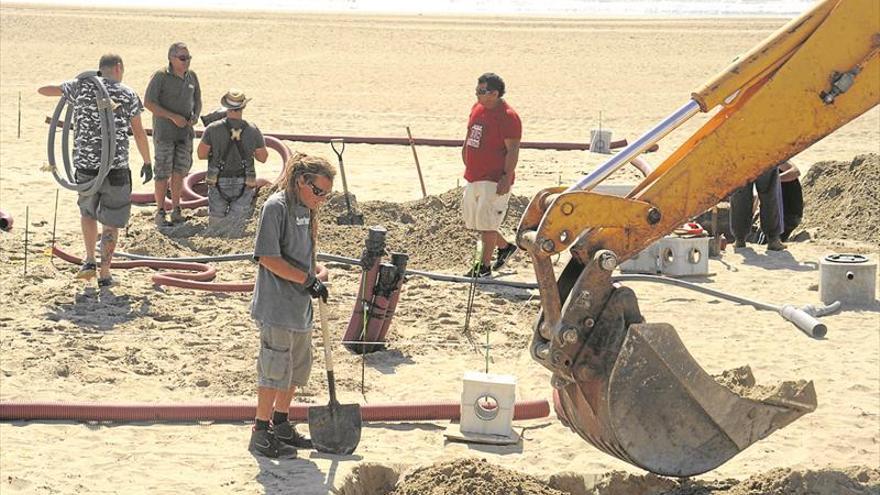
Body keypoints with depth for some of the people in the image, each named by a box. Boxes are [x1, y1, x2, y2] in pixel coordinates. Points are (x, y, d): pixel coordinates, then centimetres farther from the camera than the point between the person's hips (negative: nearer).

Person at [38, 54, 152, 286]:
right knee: (111, 221, 8)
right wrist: (147, 163, 13)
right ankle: (104, 273, 8)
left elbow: (43, 90, 13)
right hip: (116, 167, -2)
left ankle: (90, 261, 17)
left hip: (85, 164, 2)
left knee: (87, 211, 26)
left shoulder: (81, 86, 3)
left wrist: (69, 90, 28)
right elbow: (139, 133, 1)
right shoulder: (128, 95, -1)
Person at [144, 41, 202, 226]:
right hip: (164, 132, -5)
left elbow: (197, 101, 16)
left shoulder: (192, 76, 4)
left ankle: (176, 210, 17)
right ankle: (160, 213, 7)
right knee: (163, 173, -2)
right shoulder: (160, 76, -12)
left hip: (185, 132, 5)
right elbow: (148, 102, -15)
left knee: (180, 171, 7)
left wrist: (195, 117, -5)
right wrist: (173, 117, -20)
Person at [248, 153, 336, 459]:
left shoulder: (306, 211, 13)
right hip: (276, 306, -9)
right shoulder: (276, 207, -15)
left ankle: (280, 426, 31)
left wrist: (318, 271, -1)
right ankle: (261, 434, 5)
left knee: (297, 369, 17)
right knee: (275, 369, -4)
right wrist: (308, 279, -19)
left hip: (300, 307, 9)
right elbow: (268, 258, -20)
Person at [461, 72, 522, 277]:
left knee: (486, 222, -4)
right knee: (473, 220, 15)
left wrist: (507, 177, -21)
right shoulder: (477, 108, 10)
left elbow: (513, 149, -17)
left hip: (494, 180, -9)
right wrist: (468, 167, 20)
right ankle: (504, 247, 34)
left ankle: (484, 266, 6)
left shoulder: (507, 116, -16)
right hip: (473, 177, 9)